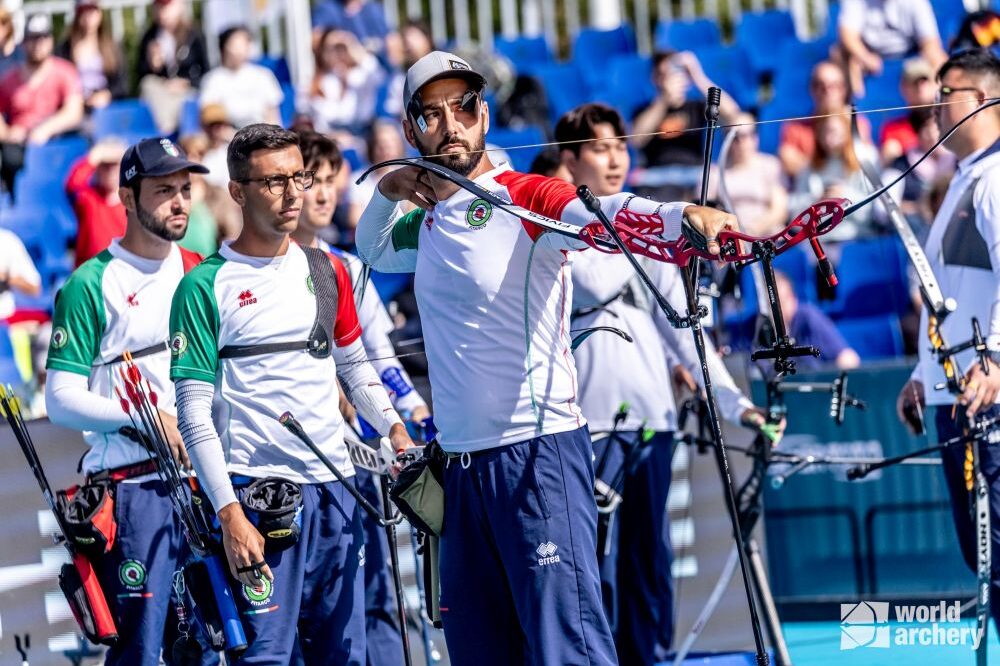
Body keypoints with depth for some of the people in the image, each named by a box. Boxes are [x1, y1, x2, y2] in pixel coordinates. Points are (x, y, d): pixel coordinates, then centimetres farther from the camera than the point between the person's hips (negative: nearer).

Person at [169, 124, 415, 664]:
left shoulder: (326, 271, 13)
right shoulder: (206, 286, -4)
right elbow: (194, 413, -7)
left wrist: (393, 427, 7)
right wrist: (229, 514, -14)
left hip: (335, 489, 6)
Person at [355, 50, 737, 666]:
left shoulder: (524, 199, -6)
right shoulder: (428, 223, 16)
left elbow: (602, 215, -26)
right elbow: (373, 250, 38)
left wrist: (687, 216, -46)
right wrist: (386, 192, 16)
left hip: (539, 456, -7)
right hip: (463, 465, 8)